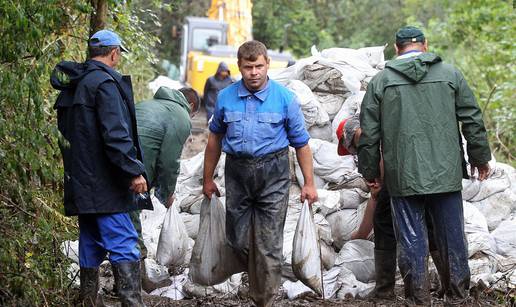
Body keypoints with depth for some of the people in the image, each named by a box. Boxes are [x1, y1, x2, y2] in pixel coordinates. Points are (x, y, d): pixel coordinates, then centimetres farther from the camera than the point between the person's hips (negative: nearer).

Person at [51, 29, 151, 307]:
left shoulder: (73, 85, 16)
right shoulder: (105, 82, -13)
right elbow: (115, 134, -21)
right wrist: (133, 171, -20)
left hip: (80, 181, 9)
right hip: (103, 182, -9)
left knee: (91, 244, 14)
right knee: (123, 243, -11)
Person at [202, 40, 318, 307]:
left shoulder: (285, 99, -4)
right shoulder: (226, 98, 3)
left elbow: (301, 143, 2)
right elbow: (215, 138, 15)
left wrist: (309, 183, 1)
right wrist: (208, 179, 18)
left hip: (273, 174, -3)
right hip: (237, 172, 3)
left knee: (269, 243, -4)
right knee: (238, 239, 9)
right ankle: (256, 277, 36)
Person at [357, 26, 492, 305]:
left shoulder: (381, 81, 2)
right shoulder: (449, 73, 3)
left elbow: (368, 132, 3)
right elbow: (473, 120, 5)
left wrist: (369, 170, 13)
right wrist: (480, 157, 16)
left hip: (403, 176, -1)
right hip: (446, 174, 1)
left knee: (411, 238, 6)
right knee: (452, 235, 11)